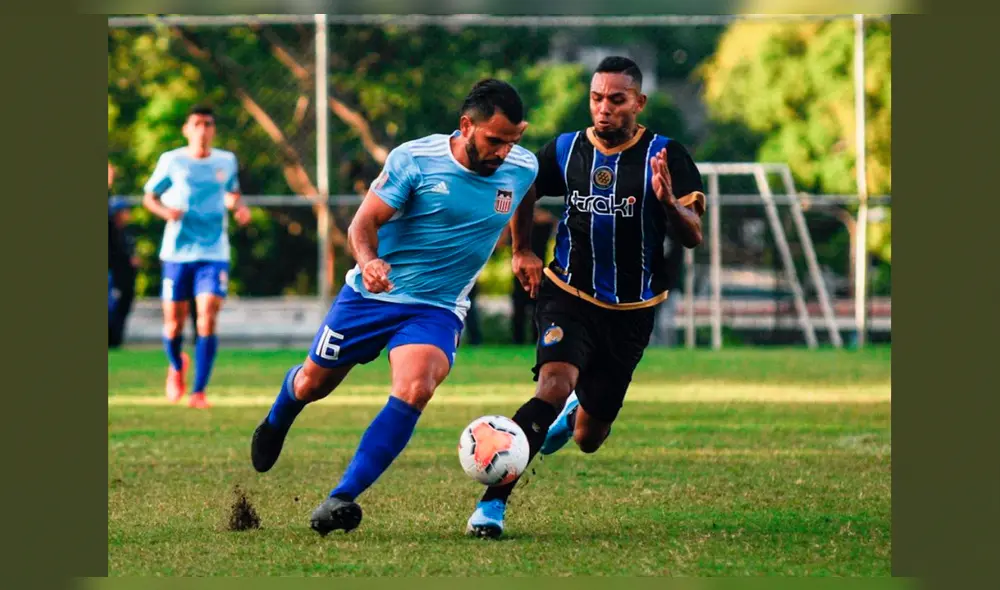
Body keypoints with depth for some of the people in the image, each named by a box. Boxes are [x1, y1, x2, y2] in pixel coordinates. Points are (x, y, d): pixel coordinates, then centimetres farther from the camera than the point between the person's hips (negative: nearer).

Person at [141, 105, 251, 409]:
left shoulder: (226, 161, 5)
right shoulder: (171, 161, -1)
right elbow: (149, 196, 7)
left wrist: (238, 207, 0)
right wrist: (165, 210, -14)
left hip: (214, 254, 0)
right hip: (177, 252, 0)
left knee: (207, 320, -15)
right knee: (174, 324, 3)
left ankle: (199, 391, -10)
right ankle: (177, 366, 37)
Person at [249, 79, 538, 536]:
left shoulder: (523, 169, -6)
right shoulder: (414, 159, -17)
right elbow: (363, 223, -16)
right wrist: (368, 261, -35)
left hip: (438, 309, 1)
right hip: (372, 294, -1)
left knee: (413, 391, -27)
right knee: (313, 383, 14)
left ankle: (342, 499, -25)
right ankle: (276, 423, 52)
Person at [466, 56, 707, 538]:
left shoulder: (665, 157, -10)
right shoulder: (565, 151, -2)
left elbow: (692, 237, -17)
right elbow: (523, 192, 19)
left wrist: (669, 202, -35)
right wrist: (521, 252, 10)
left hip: (630, 314, 0)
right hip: (568, 296, 0)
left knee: (588, 440, 11)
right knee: (554, 387, -29)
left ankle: (582, 410, 51)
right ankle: (492, 503, -27)